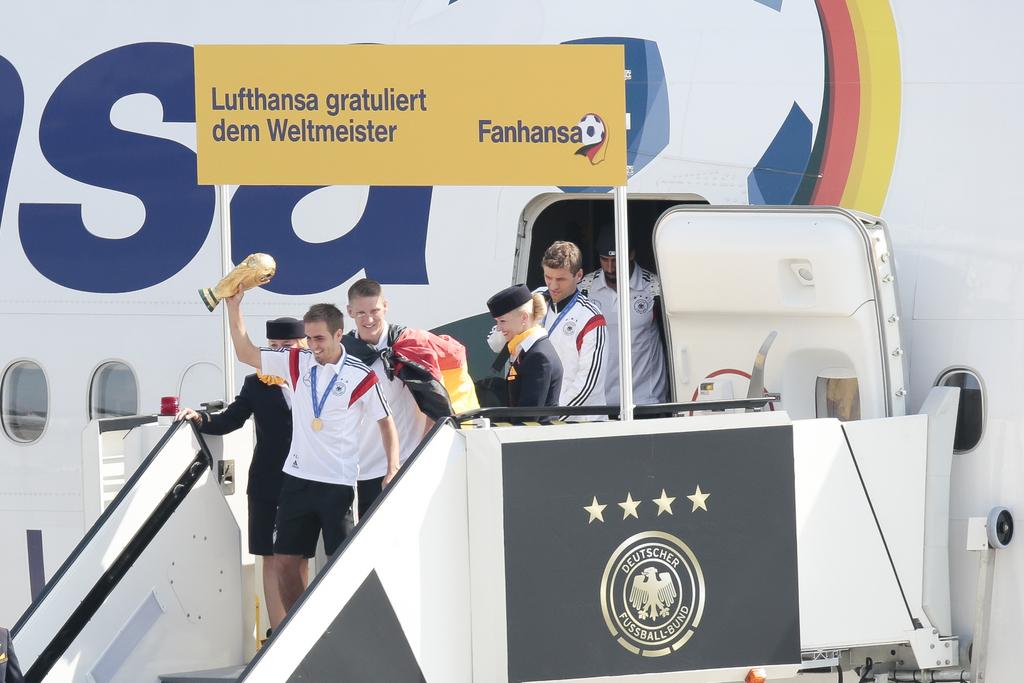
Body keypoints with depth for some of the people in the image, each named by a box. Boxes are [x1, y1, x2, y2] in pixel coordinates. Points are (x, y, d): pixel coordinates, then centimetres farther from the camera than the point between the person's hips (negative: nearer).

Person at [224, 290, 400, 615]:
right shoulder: (296, 362, 4)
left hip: (339, 483, -4)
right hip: (297, 478, 4)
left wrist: (393, 470, -9)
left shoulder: (361, 377, -7)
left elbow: (386, 422, 1)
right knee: (286, 563, 5)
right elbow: (245, 353, 11)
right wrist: (234, 307, 2)